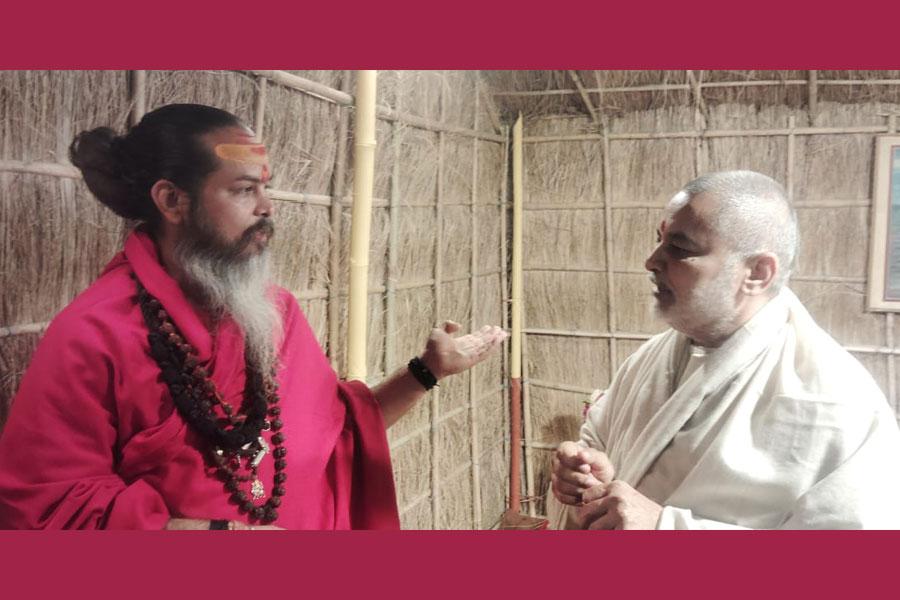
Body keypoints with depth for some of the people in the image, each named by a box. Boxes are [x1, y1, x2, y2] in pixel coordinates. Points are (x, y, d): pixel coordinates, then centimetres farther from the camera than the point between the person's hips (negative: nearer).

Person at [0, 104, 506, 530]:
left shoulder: (276, 310, -2)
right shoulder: (93, 335, -20)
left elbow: (338, 426, 7)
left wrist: (426, 372, -6)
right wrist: (222, 531, -24)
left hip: (305, 520, 6)